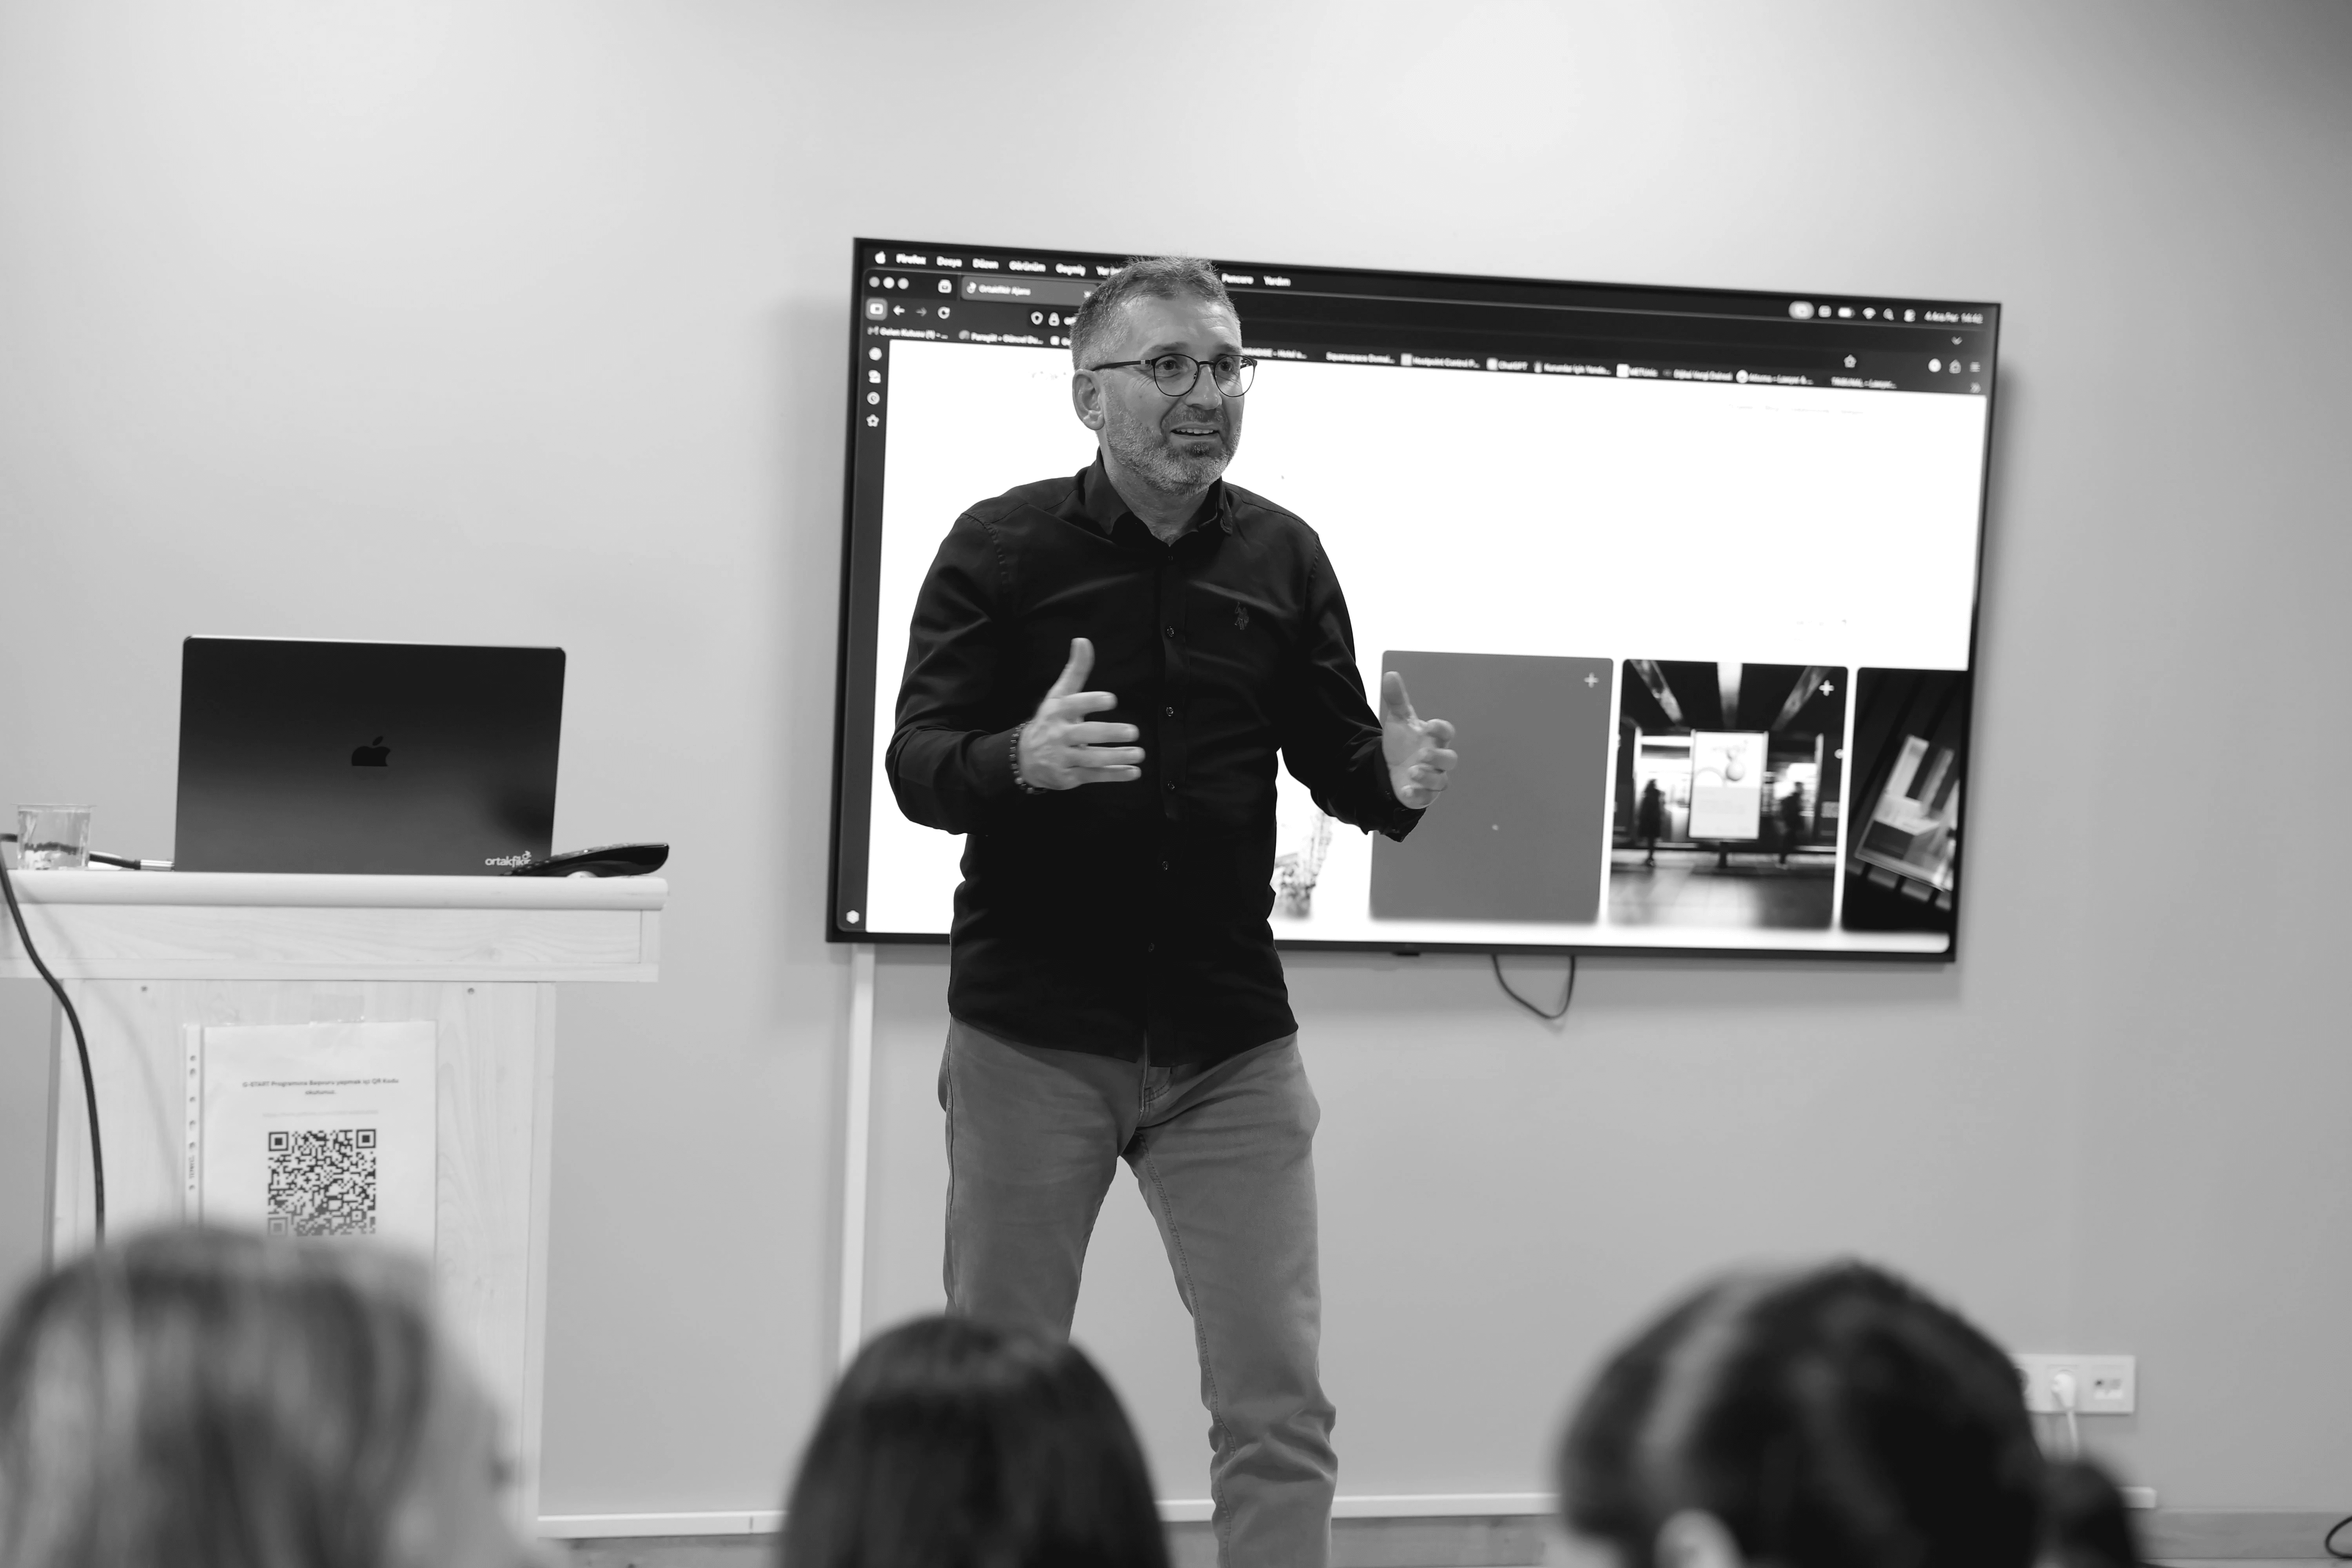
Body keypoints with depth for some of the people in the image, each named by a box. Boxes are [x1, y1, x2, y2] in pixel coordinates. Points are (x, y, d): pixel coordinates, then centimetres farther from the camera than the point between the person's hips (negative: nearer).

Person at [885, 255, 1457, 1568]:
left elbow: (1335, 760, 7)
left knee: (1279, 1398, 2)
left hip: (1230, 1040, 2)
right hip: (1030, 1033, -2)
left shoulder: (1285, 557, 2)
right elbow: (915, 766, -10)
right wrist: (1020, 759, -32)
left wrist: (1398, 783, -17)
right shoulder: (1000, 548, -5)